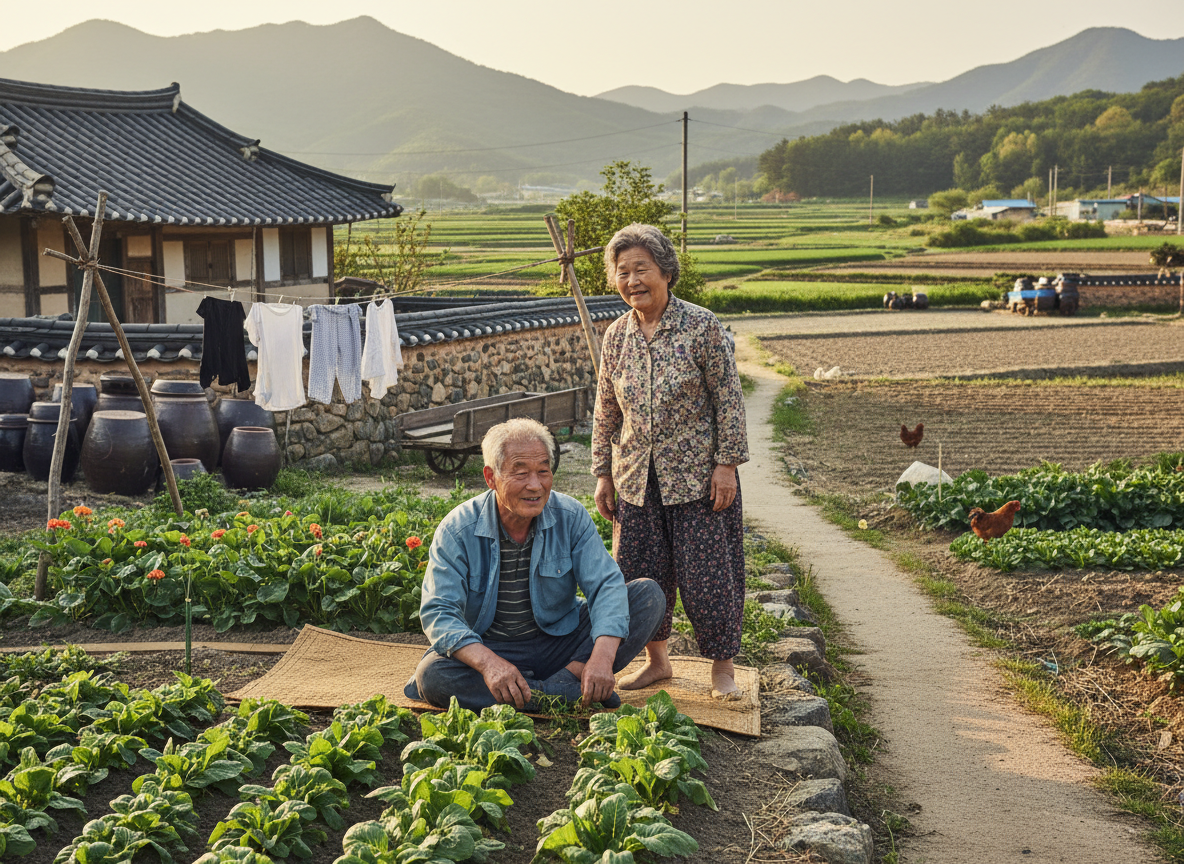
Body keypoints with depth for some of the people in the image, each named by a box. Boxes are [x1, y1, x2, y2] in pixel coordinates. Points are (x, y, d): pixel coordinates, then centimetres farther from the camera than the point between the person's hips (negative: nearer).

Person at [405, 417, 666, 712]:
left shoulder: (570, 516, -9)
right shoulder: (457, 531, -15)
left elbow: (606, 585, -15)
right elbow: (439, 612, -21)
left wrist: (602, 656, -36)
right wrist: (489, 663, -40)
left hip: (560, 641, 2)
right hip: (490, 649, -2)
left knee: (648, 594, -14)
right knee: (431, 674, -34)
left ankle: (567, 678, -27)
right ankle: (567, 692, -29)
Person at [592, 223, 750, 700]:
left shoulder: (701, 326, -7)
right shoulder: (616, 335, 5)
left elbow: (728, 397, -6)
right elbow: (606, 411, 12)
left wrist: (727, 463, -11)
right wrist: (603, 473, 10)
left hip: (697, 476, -4)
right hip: (636, 478, 4)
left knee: (707, 572, -1)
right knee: (640, 573, 8)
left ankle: (722, 665, 17)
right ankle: (656, 660, 27)